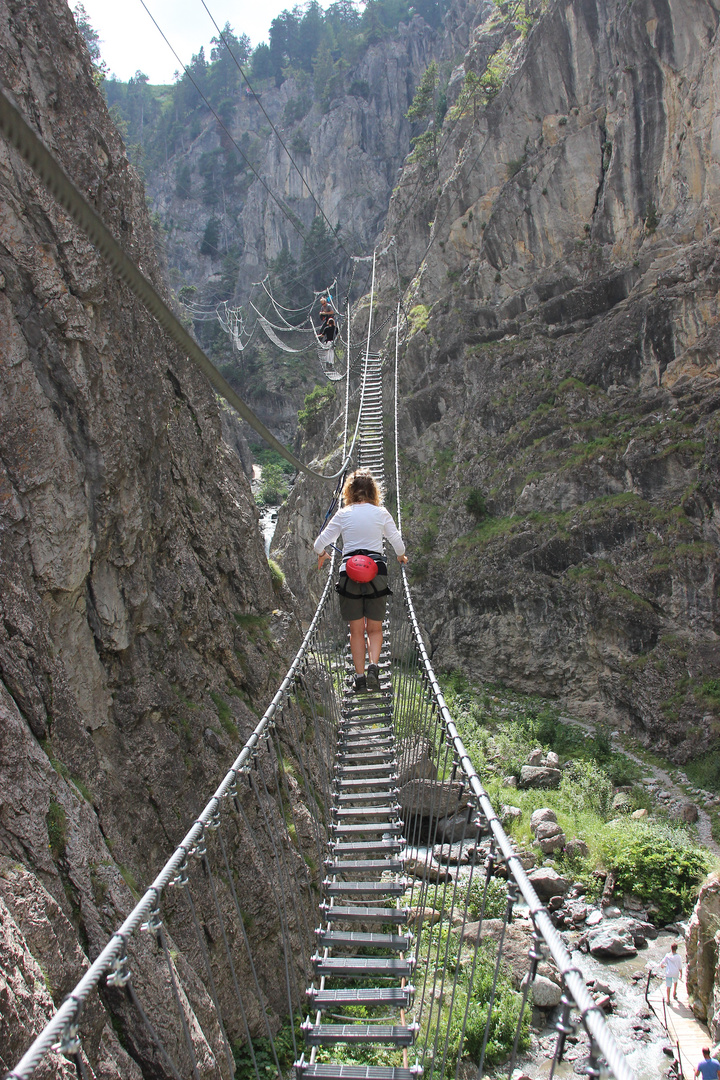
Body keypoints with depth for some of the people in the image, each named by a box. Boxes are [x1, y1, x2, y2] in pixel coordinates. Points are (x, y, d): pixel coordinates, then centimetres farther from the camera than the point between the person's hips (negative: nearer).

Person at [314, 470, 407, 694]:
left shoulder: (343, 515, 2)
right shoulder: (381, 513, 2)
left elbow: (320, 543, 7)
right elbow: (398, 543, 9)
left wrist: (322, 554, 30)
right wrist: (401, 556, 32)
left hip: (349, 573, 0)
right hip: (376, 571, 0)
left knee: (356, 630, 8)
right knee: (375, 628, 11)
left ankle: (360, 677, 4)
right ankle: (374, 666, -11)